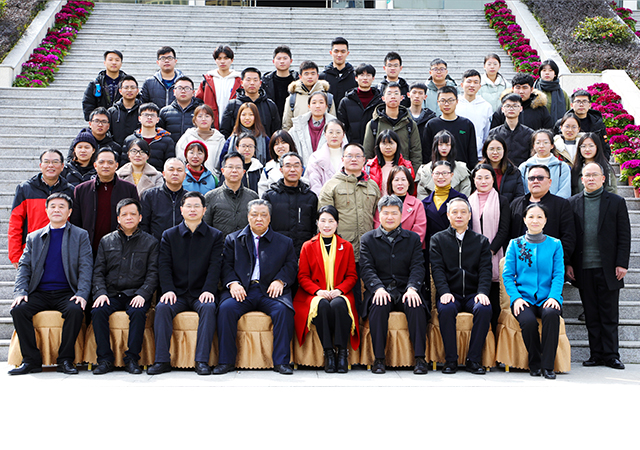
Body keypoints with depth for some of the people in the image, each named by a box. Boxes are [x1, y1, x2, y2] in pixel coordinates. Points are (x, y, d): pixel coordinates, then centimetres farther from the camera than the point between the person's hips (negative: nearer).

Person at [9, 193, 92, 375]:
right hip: (39, 293, 3)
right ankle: (31, 360, -14)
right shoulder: (33, 237, 17)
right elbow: (24, 266, 11)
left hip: (66, 292, -2)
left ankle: (65, 360, -18)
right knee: (18, 309, -25)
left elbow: (85, 268, 1)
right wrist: (20, 292, -6)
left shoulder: (80, 236, 9)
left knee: (75, 310, -33)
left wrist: (82, 294, -15)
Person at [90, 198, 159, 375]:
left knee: (138, 312, -33)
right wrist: (101, 293, -9)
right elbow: (98, 272, 10)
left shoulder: (150, 242, 9)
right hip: (111, 293, 2)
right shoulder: (106, 241, 16)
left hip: (136, 295, -2)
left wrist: (142, 294, -15)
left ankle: (132, 359, -21)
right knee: (97, 311, -27)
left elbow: (153, 274, 2)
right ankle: (105, 359, -18)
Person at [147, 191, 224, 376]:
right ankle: (162, 360, -25)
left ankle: (202, 361, -32)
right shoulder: (169, 235, 12)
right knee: (162, 308, -28)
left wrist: (208, 290, -17)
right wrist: (168, 290, -14)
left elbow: (215, 266, -2)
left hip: (202, 293, -1)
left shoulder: (215, 236, 9)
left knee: (208, 308, -33)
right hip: (177, 293, 1)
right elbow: (164, 265, 2)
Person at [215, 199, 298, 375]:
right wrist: (232, 283, -10)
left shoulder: (284, 242, 19)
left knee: (283, 310, -31)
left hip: (270, 291, 0)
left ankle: (281, 361, -22)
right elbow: (226, 266, 10)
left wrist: (280, 280, -10)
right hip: (242, 291, 0)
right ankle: (226, 361, -18)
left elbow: (291, 266, 10)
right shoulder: (233, 239, 19)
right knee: (226, 308, -29)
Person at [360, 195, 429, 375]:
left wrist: (412, 288, -18)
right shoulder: (367, 239, 11)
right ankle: (379, 359, -25)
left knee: (416, 306, -31)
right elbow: (367, 269, -1)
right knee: (378, 306, -34)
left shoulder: (413, 238, 14)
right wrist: (378, 288, -20)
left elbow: (418, 267, 2)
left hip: (405, 291, 1)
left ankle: (420, 358, -25)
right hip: (380, 291, -1)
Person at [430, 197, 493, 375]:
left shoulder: (481, 241, 16)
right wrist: (444, 292, -16)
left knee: (484, 309, -32)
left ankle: (473, 359, -20)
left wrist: (483, 292, -14)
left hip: (473, 294, 1)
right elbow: (437, 268, 1)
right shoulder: (438, 239, 12)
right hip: (450, 293, -1)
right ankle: (451, 360, -22)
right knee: (446, 309, -34)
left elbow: (485, 270, 5)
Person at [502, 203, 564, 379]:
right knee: (528, 320, -32)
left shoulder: (555, 244, 11)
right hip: (524, 297, 0)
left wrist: (554, 297, -13)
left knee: (551, 314, -35)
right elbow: (507, 274, 6)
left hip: (547, 297, 0)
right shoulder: (515, 244, 11)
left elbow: (558, 274, 4)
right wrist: (516, 297, -9)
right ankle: (535, 365, -8)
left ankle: (548, 366, -23)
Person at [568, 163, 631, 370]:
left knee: (609, 315, 3)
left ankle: (611, 355, 10)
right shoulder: (573, 203, 8)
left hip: (608, 269, -1)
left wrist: (621, 264, -6)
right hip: (584, 269, 2)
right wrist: (568, 264, 1)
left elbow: (624, 235, 2)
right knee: (591, 315, 7)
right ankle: (596, 354, 14)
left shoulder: (616, 202, 4)